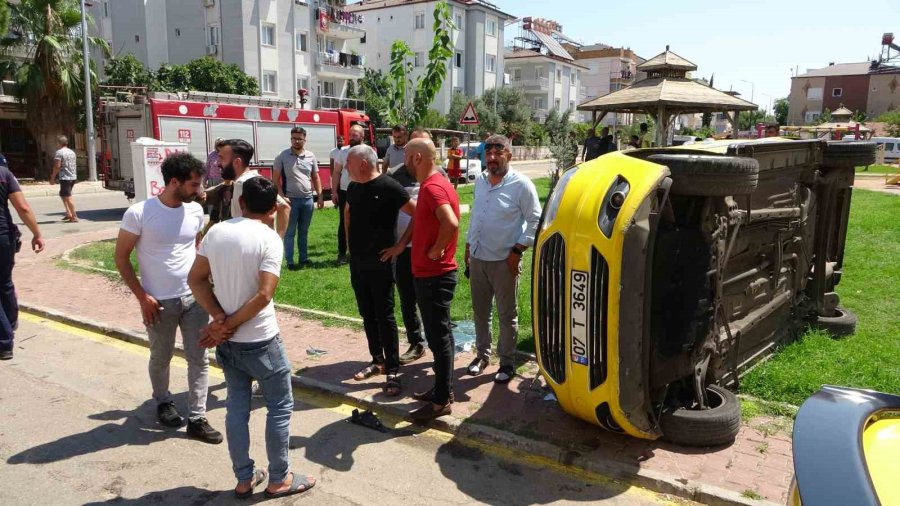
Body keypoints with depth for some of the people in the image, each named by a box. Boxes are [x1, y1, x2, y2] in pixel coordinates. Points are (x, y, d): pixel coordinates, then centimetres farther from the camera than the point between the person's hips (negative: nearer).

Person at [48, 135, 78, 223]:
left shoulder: (59, 152, -10)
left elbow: (57, 166, -15)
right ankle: (68, 213, 18)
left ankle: (74, 217, -9)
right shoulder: (72, 152, 15)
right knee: (63, 195, 22)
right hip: (73, 177, 8)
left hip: (65, 178, -8)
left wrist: (53, 178, -7)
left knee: (68, 197, -6)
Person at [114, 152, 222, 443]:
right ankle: (163, 403, 42)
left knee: (199, 359, 5)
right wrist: (142, 297, -12)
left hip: (194, 298, 4)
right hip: (159, 302, -3)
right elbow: (121, 257, -8)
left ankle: (197, 419, 15)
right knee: (161, 358, 16)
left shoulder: (195, 210, -1)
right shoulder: (139, 213, -15)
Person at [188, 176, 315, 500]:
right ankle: (279, 480, 21)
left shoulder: (216, 232, 2)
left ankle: (244, 479, 28)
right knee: (280, 407, 11)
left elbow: (195, 279, 2)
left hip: (226, 342, 6)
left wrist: (220, 319, -7)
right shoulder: (269, 238, -15)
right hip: (260, 341, -6)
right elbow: (263, 295, -23)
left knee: (236, 408, 17)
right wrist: (228, 324, -13)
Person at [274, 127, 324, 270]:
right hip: (290, 200, -3)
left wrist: (320, 196, 5)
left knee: (304, 231, 14)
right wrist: (282, 196, -12)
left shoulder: (311, 156, 4)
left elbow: (315, 178, 11)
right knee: (289, 232, 3)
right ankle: (290, 261, 9)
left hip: (307, 199, 3)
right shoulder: (282, 156, -4)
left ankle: (304, 258, 25)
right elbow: (276, 179, -3)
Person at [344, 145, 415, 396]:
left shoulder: (389, 187, -15)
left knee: (384, 316, -3)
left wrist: (401, 245, -14)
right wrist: (350, 240, 16)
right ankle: (377, 361, 28)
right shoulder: (354, 187, 8)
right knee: (367, 314, 14)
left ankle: (393, 371, 5)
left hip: (379, 262, -7)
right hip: (356, 261, 7)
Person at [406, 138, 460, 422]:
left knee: (438, 336, -2)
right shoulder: (437, 183, 13)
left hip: (433, 276, -10)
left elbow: (451, 222, -36)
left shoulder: (432, 187, -19)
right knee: (439, 334, 17)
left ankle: (442, 401, 8)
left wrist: (436, 250, -22)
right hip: (434, 273, 10)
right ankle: (443, 389, 29)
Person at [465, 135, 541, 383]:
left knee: (507, 316, 7)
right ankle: (482, 354, 33)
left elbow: (535, 220, -9)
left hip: (504, 261, -5)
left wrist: (518, 251, -14)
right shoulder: (480, 180, 7)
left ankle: (507, 362, 20)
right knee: (480, 312, 16)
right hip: (477, 258, 6)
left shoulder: (521, 184, -11)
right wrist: (468, 246, 15)